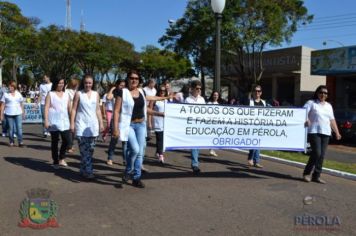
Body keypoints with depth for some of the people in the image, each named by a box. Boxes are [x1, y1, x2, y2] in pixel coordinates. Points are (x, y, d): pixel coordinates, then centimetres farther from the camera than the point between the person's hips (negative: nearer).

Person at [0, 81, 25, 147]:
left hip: (18, 113, 1)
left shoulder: (18, 94, 9)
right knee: (11, 128, 3)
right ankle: (11, 142, 15)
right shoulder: (5, 94, 2)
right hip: (9, 114, -1)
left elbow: (21, 104, 15)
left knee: (19, 128, -6)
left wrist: (23, 113, 13)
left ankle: (20, 142, -4)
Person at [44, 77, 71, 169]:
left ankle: (61, 158, 16)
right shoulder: (50, 94, 1)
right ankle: (55, 161, 15)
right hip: (54, 122, -3)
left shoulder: (66, 94, 12)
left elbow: (69, 108, 12)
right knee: (55, 141, 4)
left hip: (64, 121, 3)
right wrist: (46, 120, -13)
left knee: (66, 140, -4)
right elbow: (46, 107, -5)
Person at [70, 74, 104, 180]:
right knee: (84, 150, -9)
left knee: (90, 149, 4)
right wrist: (72, 124, -5)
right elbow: (74, 109, 0)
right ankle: (87, 172, -8)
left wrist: (101, 123, 10)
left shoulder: (96, 94, 10)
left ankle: (83, 170, 17)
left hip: (93, 125, 4)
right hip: (81, 125, -4)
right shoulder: (78, 94, 0)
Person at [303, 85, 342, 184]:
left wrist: (337, 132, 16)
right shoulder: (311, 103, 3)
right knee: (316, 153, -14)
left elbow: (332, 120, 22)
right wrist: (306, 120, -31)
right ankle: (306, 173, 2)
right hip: (314, 131, -5)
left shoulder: (328, 106, 20)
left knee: (322, 155, 2)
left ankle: (316, 176, 9)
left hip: (325, 133, 6)